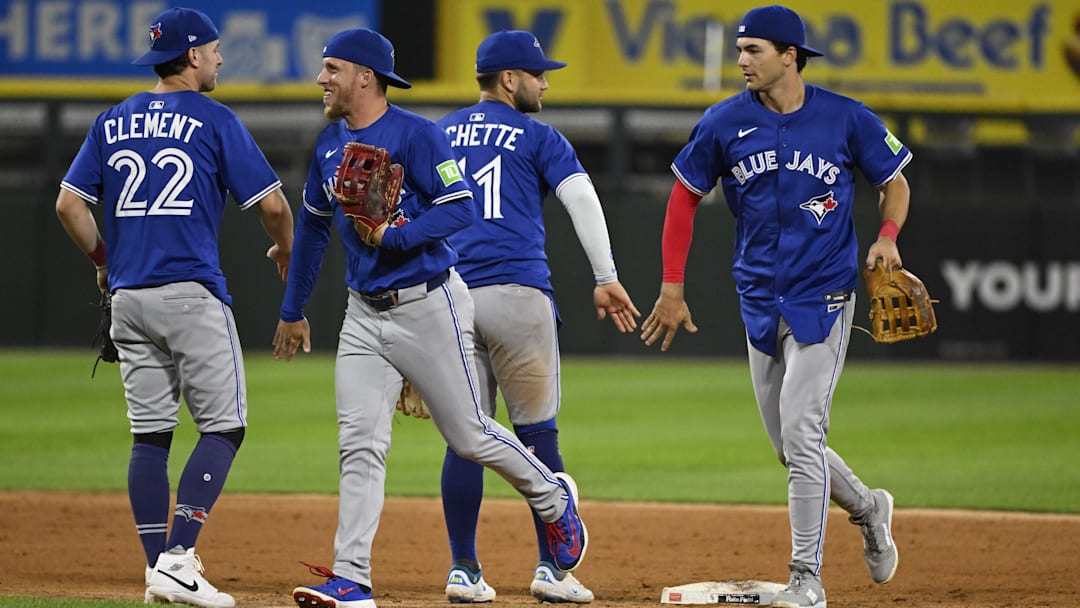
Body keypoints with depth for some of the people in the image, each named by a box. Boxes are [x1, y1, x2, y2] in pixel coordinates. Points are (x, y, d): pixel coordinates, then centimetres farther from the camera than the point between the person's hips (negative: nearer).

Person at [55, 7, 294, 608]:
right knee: (223, 426, -2)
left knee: (150, 433, 9)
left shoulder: (114, 122, 12)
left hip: (129, 297, 6)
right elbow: (272, 203, -5)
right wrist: (285, 251, 14)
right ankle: (178, 559, -14)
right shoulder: (215, 121, -3)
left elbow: (70, 203, 7)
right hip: (192, 295, -6)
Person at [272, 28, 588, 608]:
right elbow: (313, 225, 20)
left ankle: (554, 499, 31)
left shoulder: (416, 135, -14)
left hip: (427, 305, -6)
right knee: (359, 445, -4)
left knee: (468, 434, 5)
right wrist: (292, 310, 23)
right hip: (363, 314, 6)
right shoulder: (330, 143, 9)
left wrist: (393, 236, -29)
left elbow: (461, 208, -19)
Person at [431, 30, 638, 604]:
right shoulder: (537, 137, 5)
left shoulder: (437, 136, 18)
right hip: (518, 297, -4)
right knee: (537, 433, 2)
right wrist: (606, 278, -13)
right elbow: (582, 198, -8)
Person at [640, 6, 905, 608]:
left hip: (823, 298, -4)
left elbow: (896, 182, 7)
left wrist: (887, 236, -13)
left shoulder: (847, 119, -7)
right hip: (760, 302, 4)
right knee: (788, 444, 10)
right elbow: (685, 197, 8)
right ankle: (866, 507, 37)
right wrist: (672, 288, 4)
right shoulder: (725, 123, -1)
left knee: (801, 435, -12)